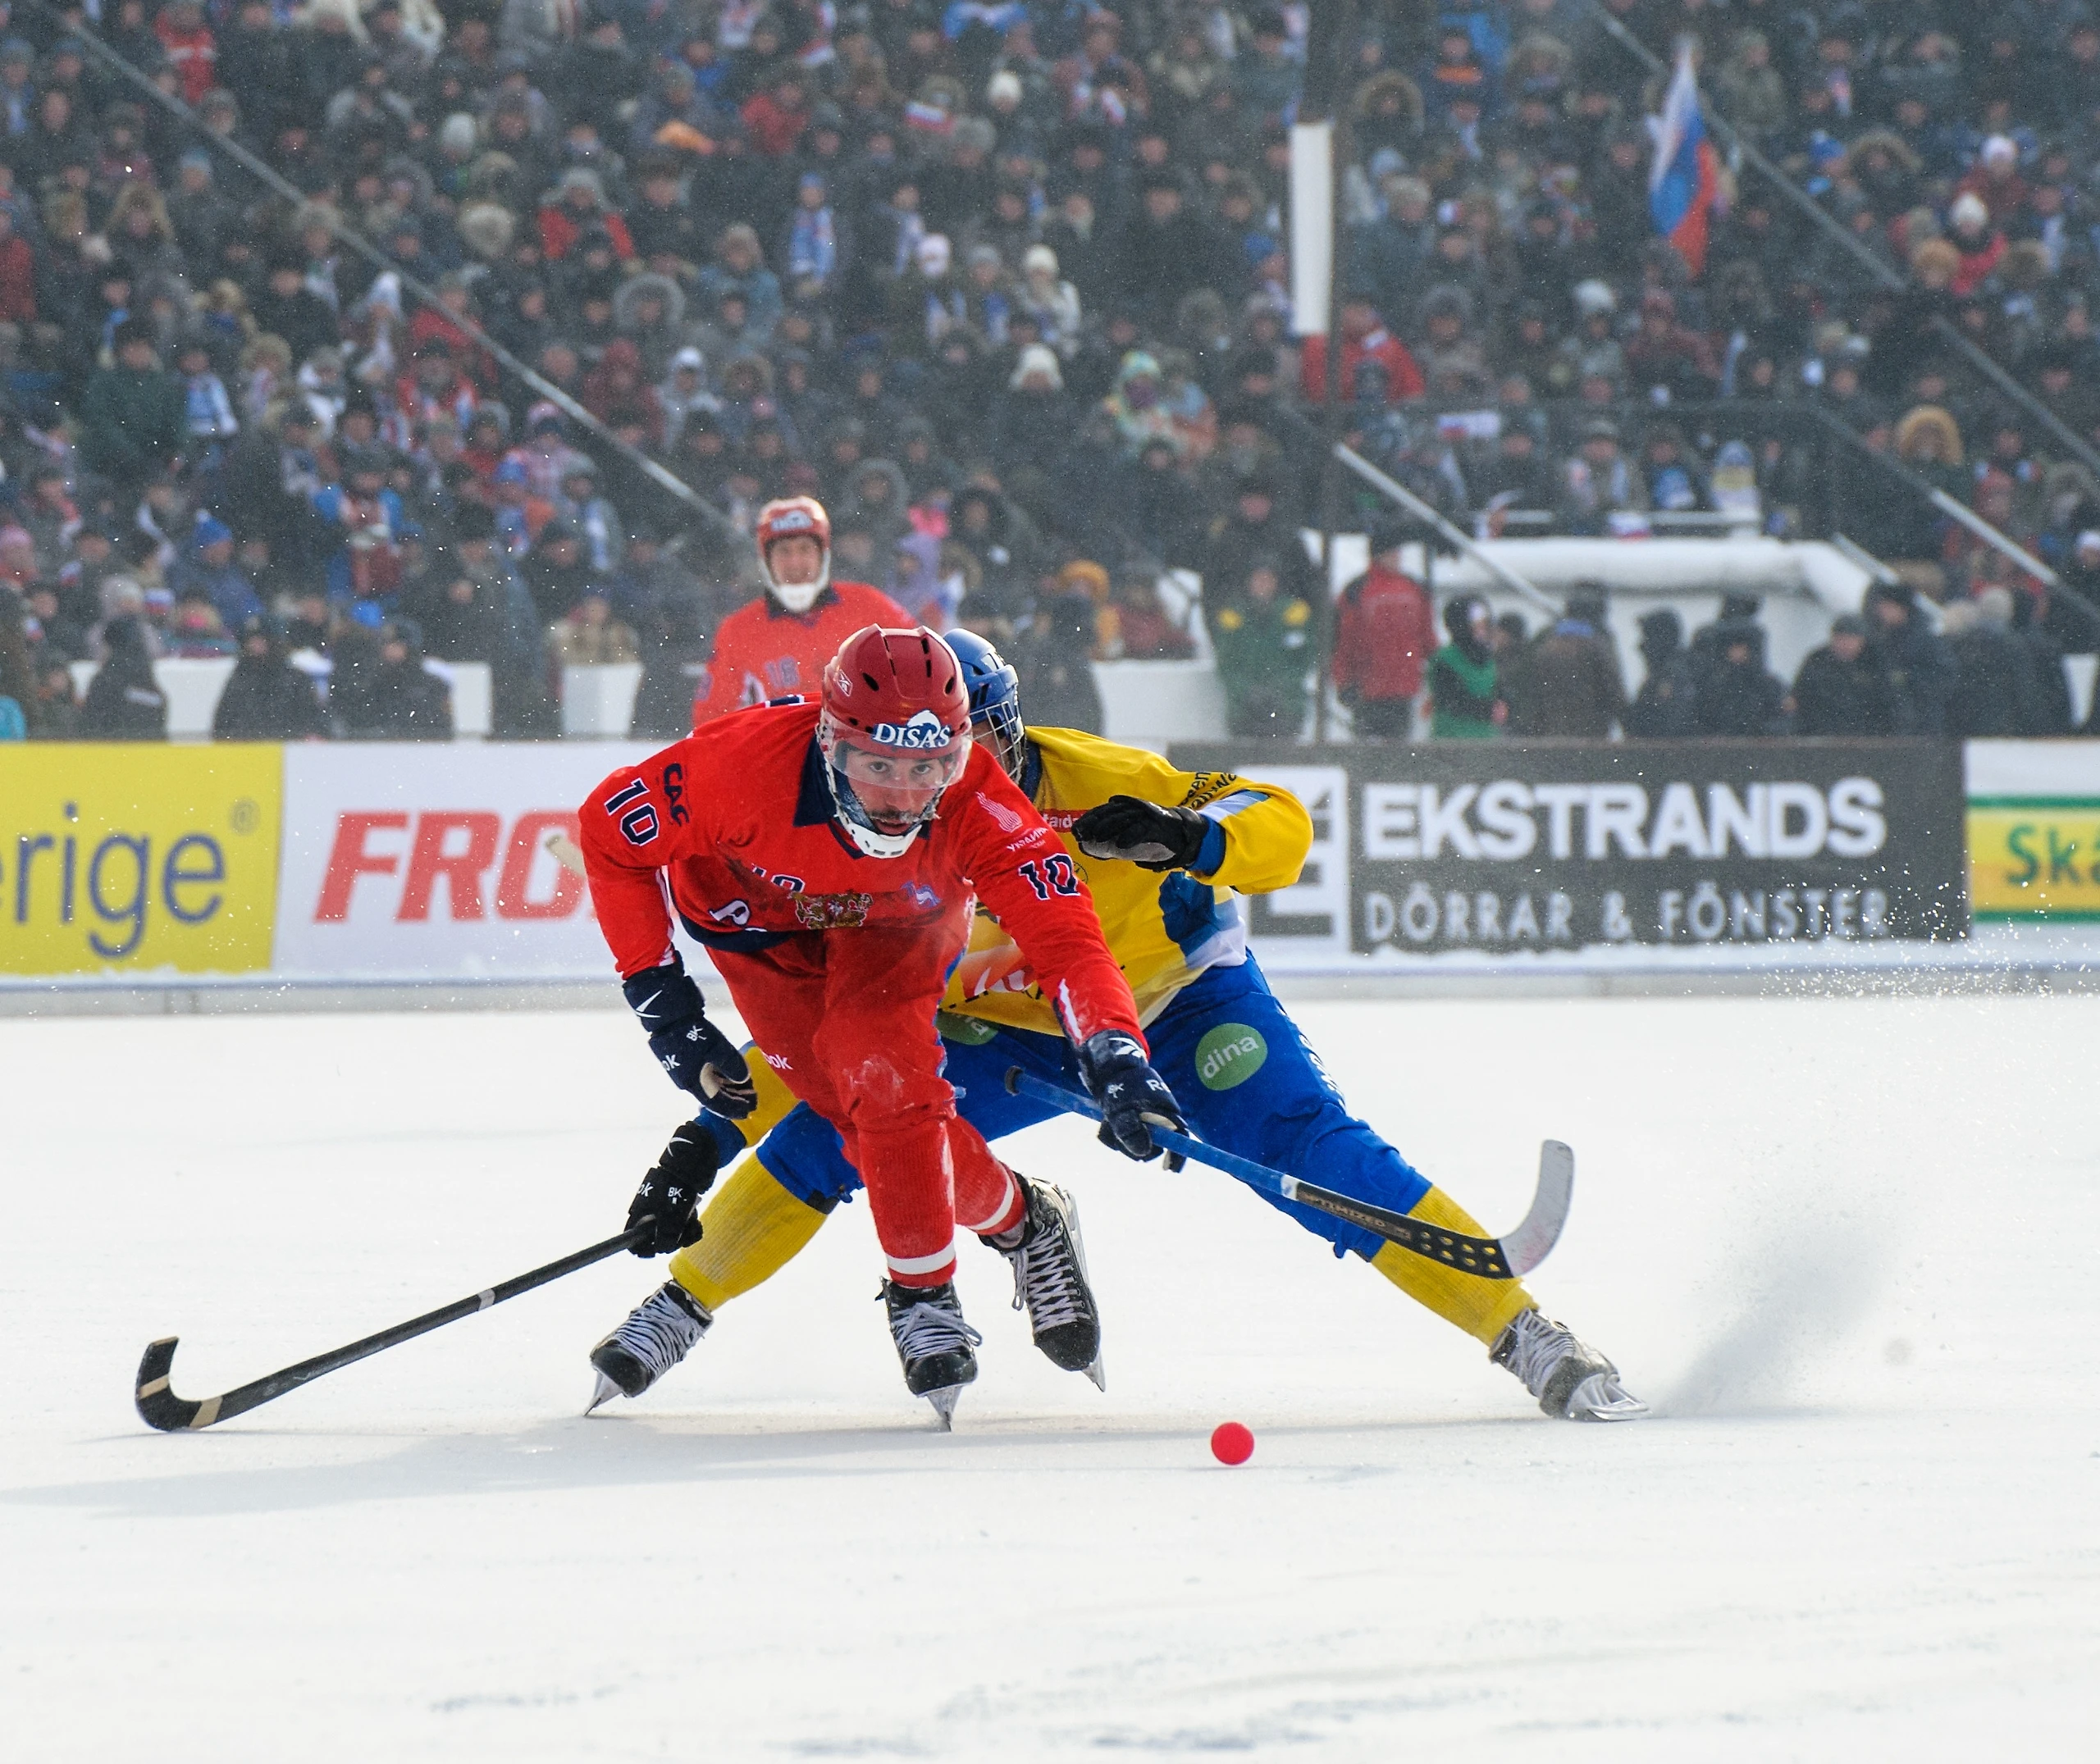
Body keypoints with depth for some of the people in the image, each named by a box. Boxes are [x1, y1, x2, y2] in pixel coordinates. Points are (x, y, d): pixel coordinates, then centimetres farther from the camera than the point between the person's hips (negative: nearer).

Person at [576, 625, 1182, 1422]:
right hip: (759, 912, 0)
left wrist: (1113, 1055, -59)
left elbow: (1064, 936, -41)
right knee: (872, 1114, -12)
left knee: (882, 1079, -24)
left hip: (897, 922, 0)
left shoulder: (976, 804, -37)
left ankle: (923, 1294, -1)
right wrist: (661, 997, -23)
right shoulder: (750, 763, -40)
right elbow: (609, 827, -24)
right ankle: (1018, 1221, 14)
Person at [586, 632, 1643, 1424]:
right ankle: (681, 1306, 10)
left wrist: (1184, 838, -49)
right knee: (833, 1126, -13)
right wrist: (709, 1138, -17)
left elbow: (1281, 826, -28)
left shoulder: (1091, 786, -29)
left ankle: (1524, 1337, -22)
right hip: (1011, 1034, 3)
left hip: (1179, 994, -3)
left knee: (1309, 1151, -24)